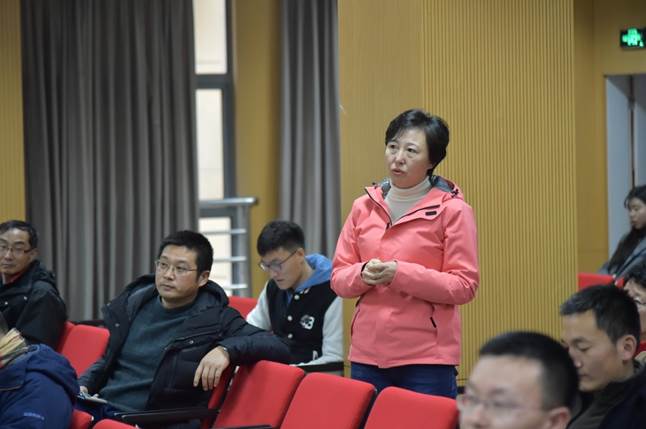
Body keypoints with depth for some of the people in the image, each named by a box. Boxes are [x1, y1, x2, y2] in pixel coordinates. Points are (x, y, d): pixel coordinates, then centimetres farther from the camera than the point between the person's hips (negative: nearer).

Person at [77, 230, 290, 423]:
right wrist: (84, 385, 7)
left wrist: (226, 349, -26)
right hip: (99, 407, 6)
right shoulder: (133, 301, 14)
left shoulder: (214, 319, -3)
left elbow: (278, 348, -12)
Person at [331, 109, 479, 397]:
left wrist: (400, 273, -16)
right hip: (366, 355, 4)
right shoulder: (364, 207, 11)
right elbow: (339, 279, 12)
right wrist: (364, 274, -10)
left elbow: (464, 286, -8)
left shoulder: (452, 210, -2)